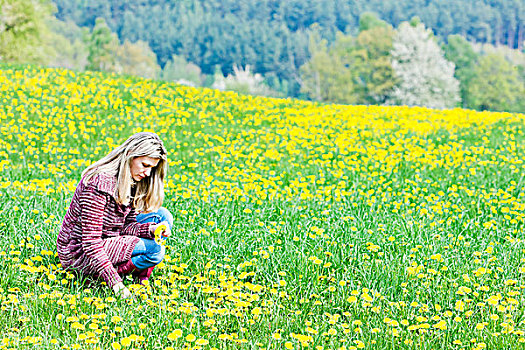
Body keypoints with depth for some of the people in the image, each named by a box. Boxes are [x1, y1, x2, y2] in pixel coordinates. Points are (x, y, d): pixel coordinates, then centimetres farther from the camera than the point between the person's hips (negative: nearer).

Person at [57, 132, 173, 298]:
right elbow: (91, 242, -28)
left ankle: (141, 279, -4)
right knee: (154, 250, -22)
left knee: (162, 215, 1)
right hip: (78, 253, -9)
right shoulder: (99, 183, -26)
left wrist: (151, 229, -20)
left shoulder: (132, 183, 2)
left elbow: (126, 226, 1)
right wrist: (115, 282, -34)